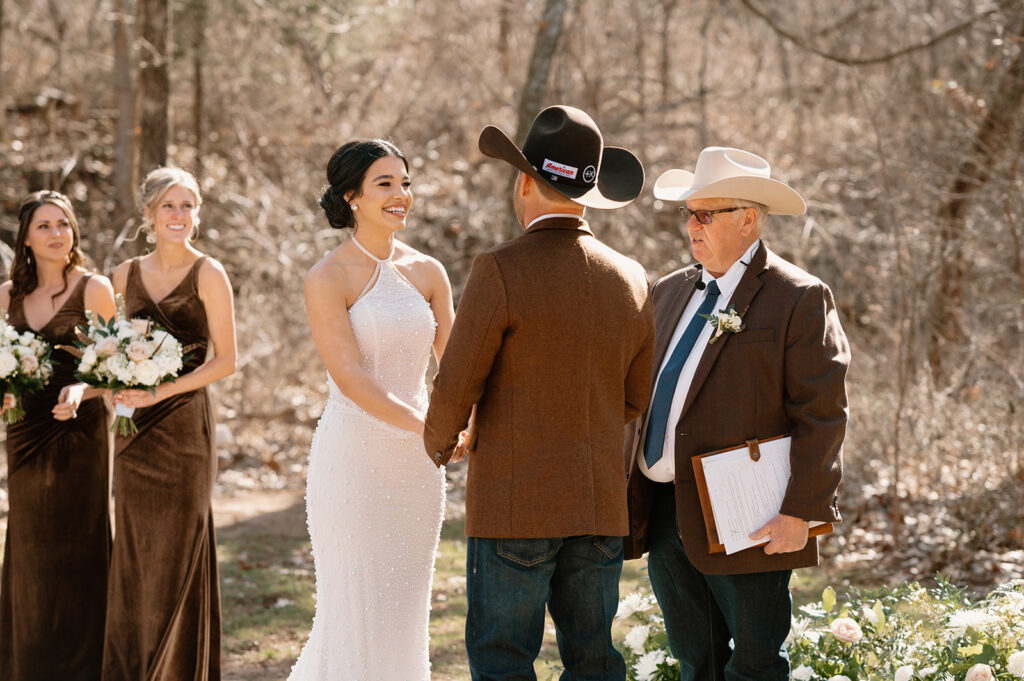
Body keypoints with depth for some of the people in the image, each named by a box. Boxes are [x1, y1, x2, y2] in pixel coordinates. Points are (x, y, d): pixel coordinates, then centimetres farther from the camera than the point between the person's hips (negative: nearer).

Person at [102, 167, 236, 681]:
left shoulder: (208, 274, -5)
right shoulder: (126, 276, 10)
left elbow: (225, 360, -7)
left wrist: (160, 392, -15)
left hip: (185, 424, -4)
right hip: (135, 430, 4)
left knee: (177, 555, -1)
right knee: (133, 556, 6)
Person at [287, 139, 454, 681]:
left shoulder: (427, 273, 8)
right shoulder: (328, 280, -8)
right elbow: (351, 378, -16)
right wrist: (431, 429, -24)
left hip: (415, 464, 5)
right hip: (354, 457, -5)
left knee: (405, 609, 10)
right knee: (357, 610, -1)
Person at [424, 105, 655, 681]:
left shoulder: (502, 271, -12)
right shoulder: (629, 279, 5)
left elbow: (456, 388, -9)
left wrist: (442, 441, 11)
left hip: (515, 504, -5)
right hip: (601, 504, 5)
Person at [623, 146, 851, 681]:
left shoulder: (799, 300, -6)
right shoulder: (669, 292, 15)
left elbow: (822, 416, -11)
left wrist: (800, 513, -18)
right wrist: (627, 495, 14)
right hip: (662, 512, 7)